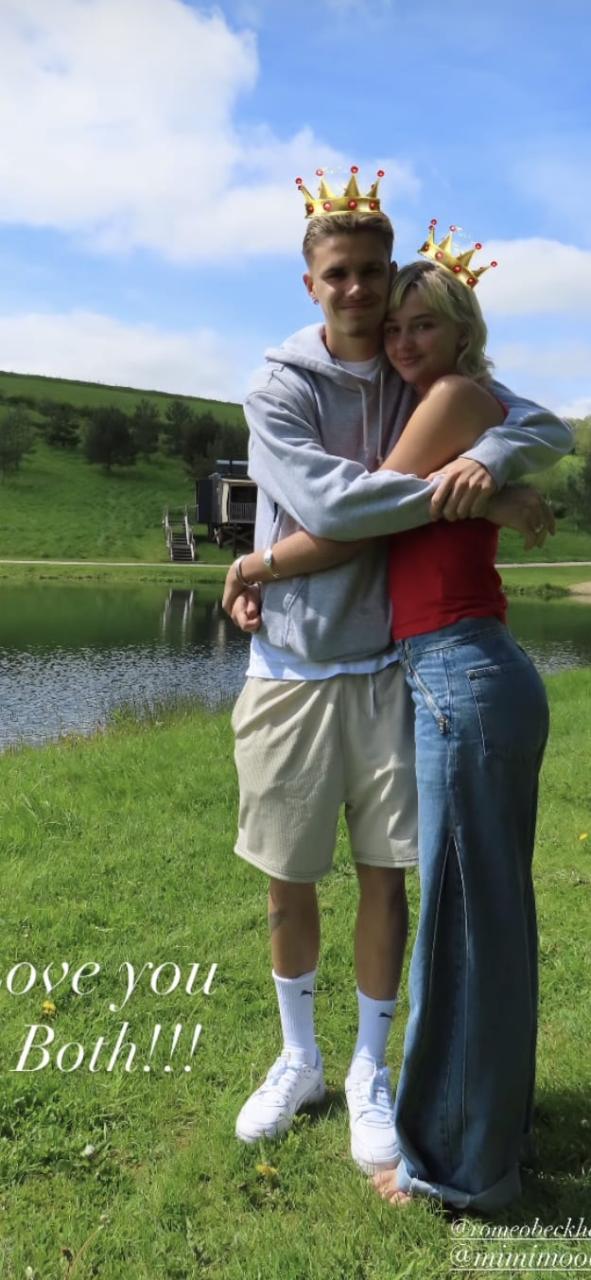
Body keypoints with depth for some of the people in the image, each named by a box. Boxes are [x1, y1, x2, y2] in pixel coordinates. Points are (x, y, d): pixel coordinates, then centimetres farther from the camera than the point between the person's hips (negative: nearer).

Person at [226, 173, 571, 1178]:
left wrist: (490, 458, -20)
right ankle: (299, 1059, 35)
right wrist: (450, 493, -23)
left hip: (388, 670, 2)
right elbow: (326, 502, -20)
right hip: (292, 672, -1)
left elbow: (547, 426, 1)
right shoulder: (279, 389, -5)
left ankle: (370, 1074, 27)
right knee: (288, 880, 10)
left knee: (385, 874, 5)